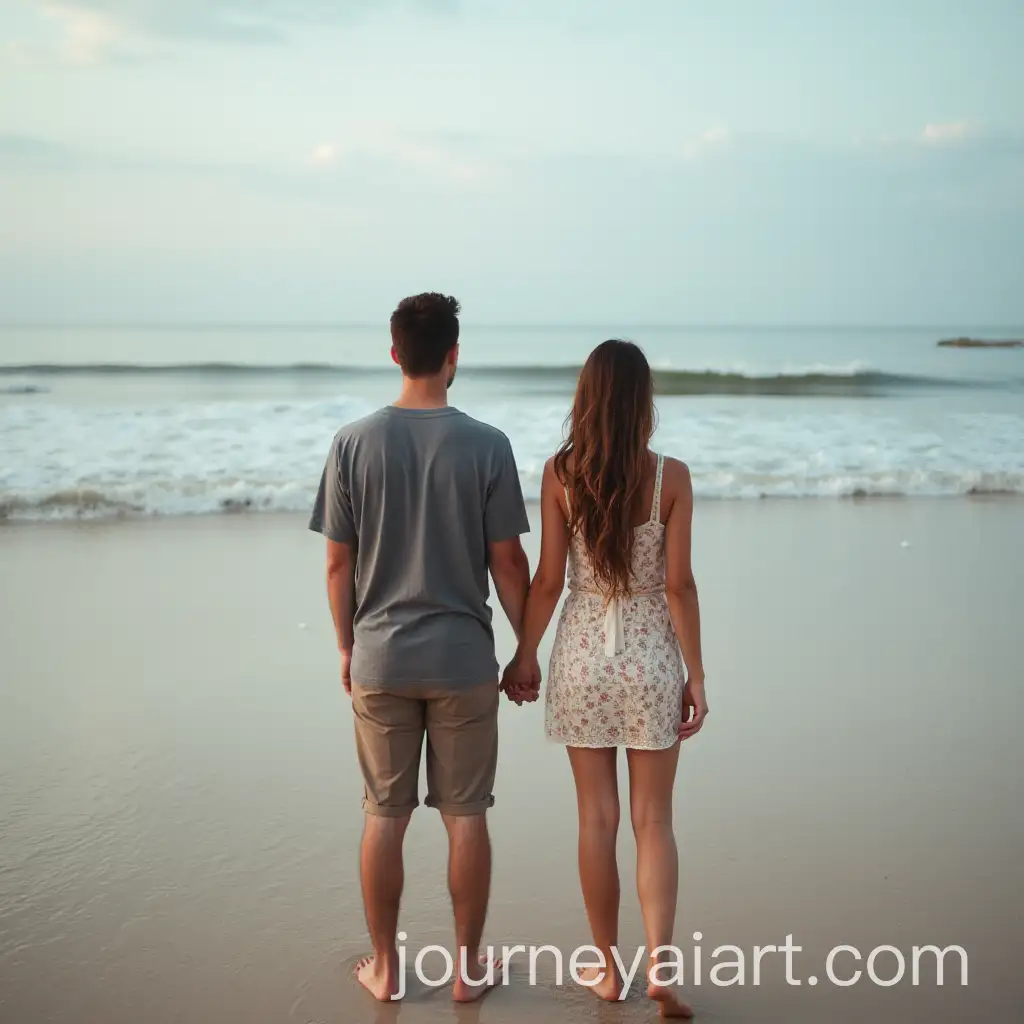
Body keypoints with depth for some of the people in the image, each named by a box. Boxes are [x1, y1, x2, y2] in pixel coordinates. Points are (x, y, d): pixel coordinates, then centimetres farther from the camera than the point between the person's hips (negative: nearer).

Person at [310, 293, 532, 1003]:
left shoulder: (354, 443, -4)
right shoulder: (486, 445, -9)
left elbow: (338, 562, -1)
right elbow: (508, 561, -5)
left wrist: (346, 645, 12)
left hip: (379, 659, 1)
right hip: (464, 658, -1)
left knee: (385, 816, 12)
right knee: (466, 816, 10)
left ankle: (386, 967, 23)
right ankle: (469, 966, 22)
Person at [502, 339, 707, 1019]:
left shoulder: (560, 474, -8)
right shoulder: (671, 477, -9)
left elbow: (549, 579, -5)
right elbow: (679, 585, -9)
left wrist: (525, 656, 8)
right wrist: (696, 675, -1)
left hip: (583, 654, 1)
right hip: (651, 657, -1)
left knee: (598, 818, 11)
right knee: (654, 819, 10)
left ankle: (609, 969, 21)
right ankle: (659, 964, 1)